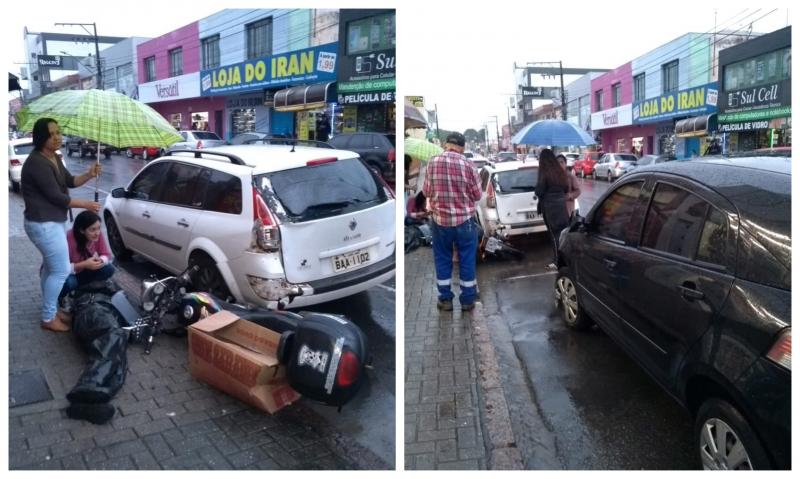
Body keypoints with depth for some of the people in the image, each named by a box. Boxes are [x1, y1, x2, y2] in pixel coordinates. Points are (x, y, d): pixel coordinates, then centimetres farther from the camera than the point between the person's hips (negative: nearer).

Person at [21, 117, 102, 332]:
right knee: (61, 270, -5)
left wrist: (89, 175, -6)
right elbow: (57, 197, -22)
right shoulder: (37, 163, -23)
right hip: (43, 224, -10)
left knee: (50, 266, 19)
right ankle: (48, 318, 7)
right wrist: (86, 204, -11)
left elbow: (70, 181, 13)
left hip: (51, 222, 10)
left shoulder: (54, 158, 8)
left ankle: (51, 310, 32)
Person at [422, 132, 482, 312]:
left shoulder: (433, 162, -7)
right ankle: (467, 300, 19)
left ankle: (445, 299, 19)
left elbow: (426, 192, 1)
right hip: (465, 220, -1)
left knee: (442, 260, 13)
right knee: (467, 260, 10)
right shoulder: (467, 164, -9)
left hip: (440, 220, 1)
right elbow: (477, 195, -2)